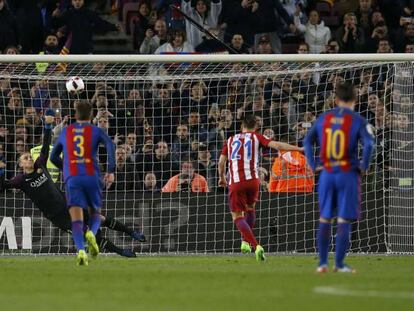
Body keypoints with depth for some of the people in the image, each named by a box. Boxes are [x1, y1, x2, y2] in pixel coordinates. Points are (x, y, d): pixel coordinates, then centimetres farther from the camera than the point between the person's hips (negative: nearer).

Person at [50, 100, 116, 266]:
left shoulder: (65, 132, 17)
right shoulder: (96, 131, 10)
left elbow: (54, 157, 24)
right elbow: (110, 145, -11)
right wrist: (111, 171, -10)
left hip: (72, 178, 0)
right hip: (92, 177, 0)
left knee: (76, 219, -5)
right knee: (95, 213, 19)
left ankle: (81, 250, -29)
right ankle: (92, 233, -15)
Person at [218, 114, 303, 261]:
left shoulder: (231, 140, 17)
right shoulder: (256, 137, 11)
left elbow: (221, 162, 16)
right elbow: (276, 145, -1)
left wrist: (221, 178, 34)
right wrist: (299, 149, -1)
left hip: (235, 183, -1)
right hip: (252, 180, 1)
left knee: (237, 216, 2)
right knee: (250, 208, 28)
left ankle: (256, 246, -17)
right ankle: (246, 242, 26)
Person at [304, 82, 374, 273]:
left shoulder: (323, 119, 6)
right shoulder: (358, 121, -6)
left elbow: (308, 141, 8)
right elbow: (369, 144, -19)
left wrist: (313, 165, 13)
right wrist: (364, 167, -7)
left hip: (327, 174, 3)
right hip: (348, 174, -3)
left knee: (325, 219, 11)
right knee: (344, 221, 1)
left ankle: (322, 263, 11)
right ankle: (339, 264, 1)